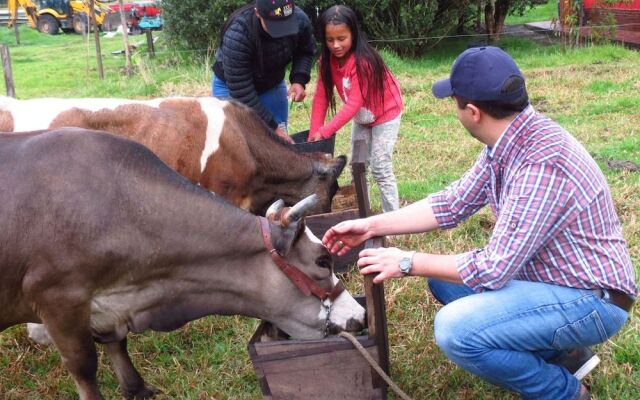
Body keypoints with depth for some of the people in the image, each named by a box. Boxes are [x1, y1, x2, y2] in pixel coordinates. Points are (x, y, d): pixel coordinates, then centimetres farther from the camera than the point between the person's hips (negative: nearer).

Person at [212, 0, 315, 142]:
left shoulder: (300, 20, -24)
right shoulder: (237, 34, -38)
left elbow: (305, 51, -1)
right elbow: (241, 92, -34)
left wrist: (299, 80, -21)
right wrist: (272, 127, -32)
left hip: (272, 84, 4)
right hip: (231, 87, -4)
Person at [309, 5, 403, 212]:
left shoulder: (363, 61, -33)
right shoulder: (327, 60, -12)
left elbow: (354, 104, -35)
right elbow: (321, 96, -12)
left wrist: (324, 132, -37)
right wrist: (314, 133, -20)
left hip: (386, 114, -7)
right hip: (361, 117, 7)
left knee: (380, 168, -9)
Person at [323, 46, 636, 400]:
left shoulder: (541, 165, -31)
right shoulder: (509, 141, -2)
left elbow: (493, 269, -27)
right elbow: (452, 205, 8)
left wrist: (408, 262, -15)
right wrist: (371, 226, 5)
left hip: (591, 299, -9)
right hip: (550, 274, 9)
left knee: (455, 331, -26)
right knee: (444, 278, 12)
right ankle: (560, 350, 14)